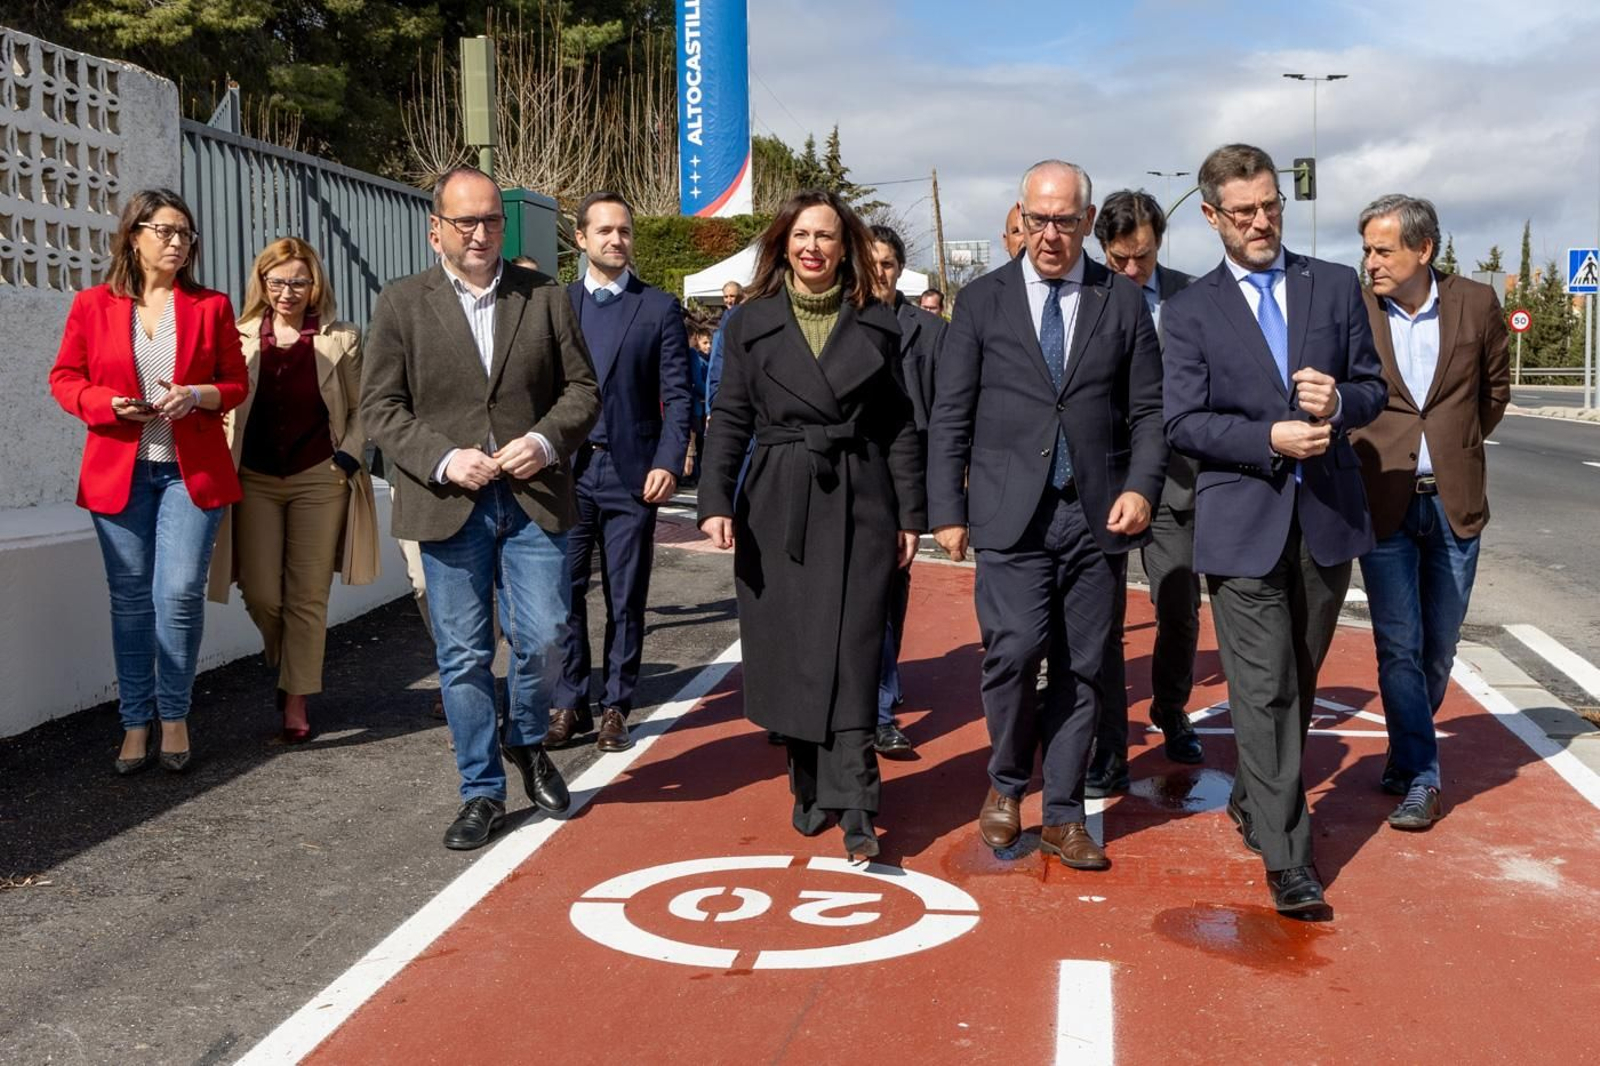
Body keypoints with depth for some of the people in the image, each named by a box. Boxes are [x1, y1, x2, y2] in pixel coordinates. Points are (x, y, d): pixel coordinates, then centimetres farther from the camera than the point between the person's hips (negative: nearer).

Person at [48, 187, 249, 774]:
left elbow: (237, 383, 8)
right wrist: (110, 403, -12)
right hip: (119, 471, 0)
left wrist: (197, 395, -13)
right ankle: (136, 722, 14)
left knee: (180, 594, -8)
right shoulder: (92, 305, 5)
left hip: (192, 471, 0)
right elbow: (64, 379, 7)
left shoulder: (211, 306, 6)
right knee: (131, 599, 5)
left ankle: (173, 716, 9)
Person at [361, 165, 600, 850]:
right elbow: (380, 406, 0)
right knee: (463, 657, 5)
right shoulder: (401, 304, 4)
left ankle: (527, 742, 29)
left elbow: (582, 389, 8)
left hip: (534, 500, 1)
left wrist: (546, 439, -11)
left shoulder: (546, 297, 8)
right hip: (449, 508, -1)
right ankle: (483, 790, 19)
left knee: (543, 640, -2)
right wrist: (443, 459, -14)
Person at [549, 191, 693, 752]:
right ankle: (568, 703, 13)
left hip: (632, 472, -1)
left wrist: (669, 462, -12)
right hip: (566, 470, 1)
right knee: (563, 593, 2)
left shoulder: (660, 308, 4)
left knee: (626, 599, 5)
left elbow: (676, 395, 0)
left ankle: (615, 707, 15)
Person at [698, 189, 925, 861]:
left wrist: (910, 515, 3)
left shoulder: (876, 325, 6)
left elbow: (900, 425, 7)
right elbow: (730, 417, 4)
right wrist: (715, 500, -8)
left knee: (850, 656, -5)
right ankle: (808, 787, 20)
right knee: (785, 653, 6)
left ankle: (853, 806, -6)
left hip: (858, 504, -1)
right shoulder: (753, 322, 6)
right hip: (777, 506, 1)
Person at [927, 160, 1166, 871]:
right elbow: (950, 415, 4)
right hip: (1011, 512, -1)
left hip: (1097, 514, 2)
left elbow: (1148, 411, 8)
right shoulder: (983, 300, 6)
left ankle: (1063, 817, 18)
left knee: (1081, 667, 4)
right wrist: (947, 512, -2)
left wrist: (1141, 487, -7)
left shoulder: (1123, 302, 8)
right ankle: (1006, 785, 11)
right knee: (1015, 648, -15)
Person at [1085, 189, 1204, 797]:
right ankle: (1107, 752, 11)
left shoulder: (1192, 296, 3)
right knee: (1101, 620, 1)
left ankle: (1171, 717, 38)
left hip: (1172, 473, 2)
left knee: (1181, 614, 12)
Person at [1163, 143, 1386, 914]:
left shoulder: (1336, 286, 9)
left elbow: (1373, 388, 9)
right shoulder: (1189, 310, 1)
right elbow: (1182, 424, -5)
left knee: (1299, 681, 15)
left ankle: (1255, 795, 37)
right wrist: (1270, 438, -18)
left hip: (1328, 513, 3)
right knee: (1263, 690, -5)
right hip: (1243, 522, -3)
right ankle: (1286, 854, 0)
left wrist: (1339, 401, -13)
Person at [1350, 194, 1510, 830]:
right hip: (1383, 502, -1)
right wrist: (1362, 453, -2)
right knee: (1398, 645, -1)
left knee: (1438, 645, 10)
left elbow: (1495, 386, 15)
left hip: (1454, 503, 2)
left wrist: (1458, 444, 11)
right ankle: (1419, 777, 8)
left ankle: (1409, 750, 31)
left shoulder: (1476, 305, 0)